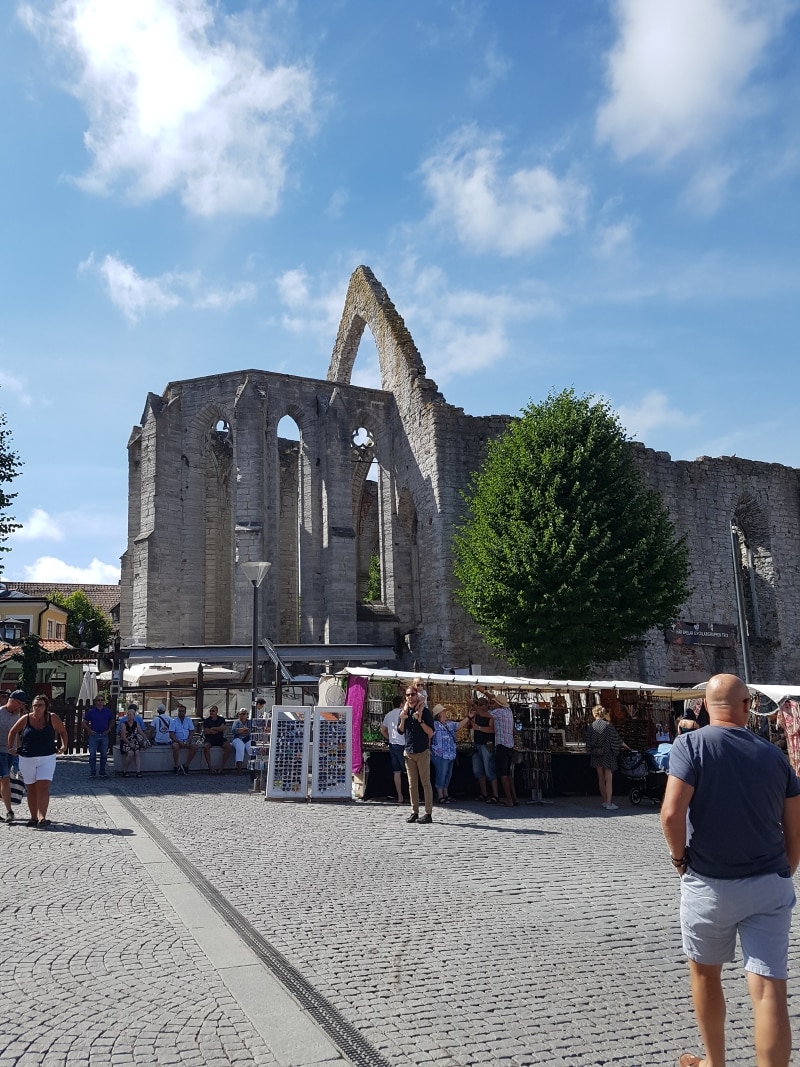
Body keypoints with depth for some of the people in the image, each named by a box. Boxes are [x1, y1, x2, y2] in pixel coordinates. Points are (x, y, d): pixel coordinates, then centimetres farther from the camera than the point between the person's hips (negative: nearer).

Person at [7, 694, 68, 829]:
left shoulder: (52, 718, -5)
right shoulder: (25, 719, -3)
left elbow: (63, 731, 10)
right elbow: (13, 732, 12)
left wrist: (64, 745, 0)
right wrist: (11, 748, 8)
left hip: (47, 758, -2)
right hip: (27, 759, 2)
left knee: (43, 788, -12)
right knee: (31, 790, 11)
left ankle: (42, 818, -16)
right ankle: (33, 817, 23)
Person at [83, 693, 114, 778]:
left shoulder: (108, 711, 6)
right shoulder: (91, 712, 1)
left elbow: (112, 722, 19)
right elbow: (84, 723, 6)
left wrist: (109, 730, 5)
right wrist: (90, 731, -5)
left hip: (104, 735, 2)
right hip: (94, 735, -2)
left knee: (104, 755, 7)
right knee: (92, 754, -2)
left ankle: (102, 772, 17)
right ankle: (92, 772, 5)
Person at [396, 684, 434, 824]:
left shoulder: (424, 711, -5)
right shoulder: (404, 711, 9)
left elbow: (431, 732, -8)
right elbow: (400, 731, 9)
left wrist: (420, 720, -20)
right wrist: (403, 719, -8)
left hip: (423, 751, -5)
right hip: (409, 752, 5)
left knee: (425, 783, -3)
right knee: (412, 784, 8)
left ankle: (428, 813, -1)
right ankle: (414, 812, 15)